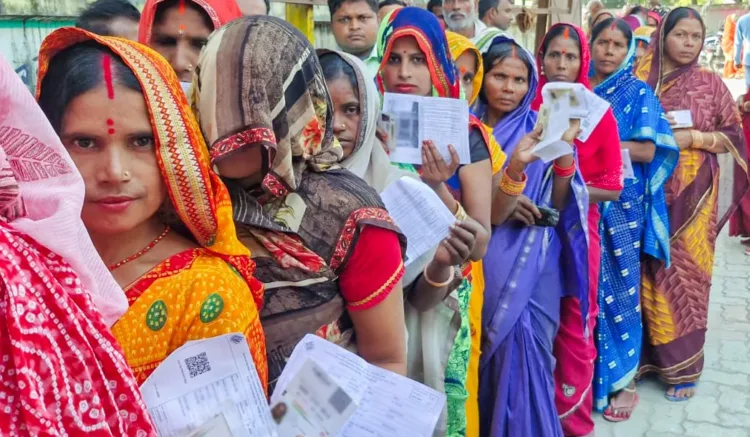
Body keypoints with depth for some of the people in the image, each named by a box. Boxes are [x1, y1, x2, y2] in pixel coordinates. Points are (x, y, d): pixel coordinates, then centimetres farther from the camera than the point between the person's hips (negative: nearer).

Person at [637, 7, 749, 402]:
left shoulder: (711, 83, 4)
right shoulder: (642, 80, 5)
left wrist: (692, 138, -11)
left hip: (694, 195, -1)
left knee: (686, 274, 2)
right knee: (650, 273, 2)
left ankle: (683, 366, 14)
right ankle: (645, 355, 18)